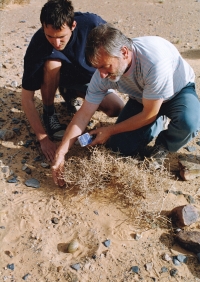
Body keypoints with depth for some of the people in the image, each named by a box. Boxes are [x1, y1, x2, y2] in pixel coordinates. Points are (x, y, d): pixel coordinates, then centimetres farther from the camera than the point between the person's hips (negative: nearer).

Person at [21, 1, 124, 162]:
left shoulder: (91, 23, -30)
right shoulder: (38, 44, -32)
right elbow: (27, 98, -29)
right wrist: (43, 138, -35)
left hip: (92, 78, 2)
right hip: (61, 79, -2)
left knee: (118, 111, -18)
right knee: (52, 63, -36)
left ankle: (74, 94, 10)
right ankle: (49, 113, -11)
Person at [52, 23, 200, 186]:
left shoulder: (155, 61, -41)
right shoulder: (104, 73, -24)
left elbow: (149, 115, -29)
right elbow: (84, 114, -17)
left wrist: (110, 131, -21)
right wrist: (60, 153, -22)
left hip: (179, 92, -3)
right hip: (142, 98, 4)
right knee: (120, 146, -12)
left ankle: (163, 145, -2)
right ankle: (157, 126, 15)